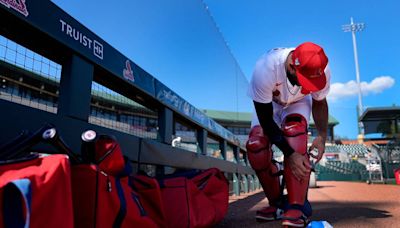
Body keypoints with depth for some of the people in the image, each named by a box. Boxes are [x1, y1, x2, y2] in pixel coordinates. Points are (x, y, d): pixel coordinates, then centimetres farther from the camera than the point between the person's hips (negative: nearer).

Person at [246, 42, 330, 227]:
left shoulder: (321, 70, -31)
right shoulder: (265, 70, -41)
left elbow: (319, 102, -8)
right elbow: (266, 121, -32)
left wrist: (322, 135, -21)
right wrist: (290, 154, -35)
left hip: (298, 103, 1)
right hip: (269, 104, 0)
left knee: (294, 132, -31)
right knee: (256, 146, -21)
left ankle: (297, 208, -28)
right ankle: (277, 203, 0)